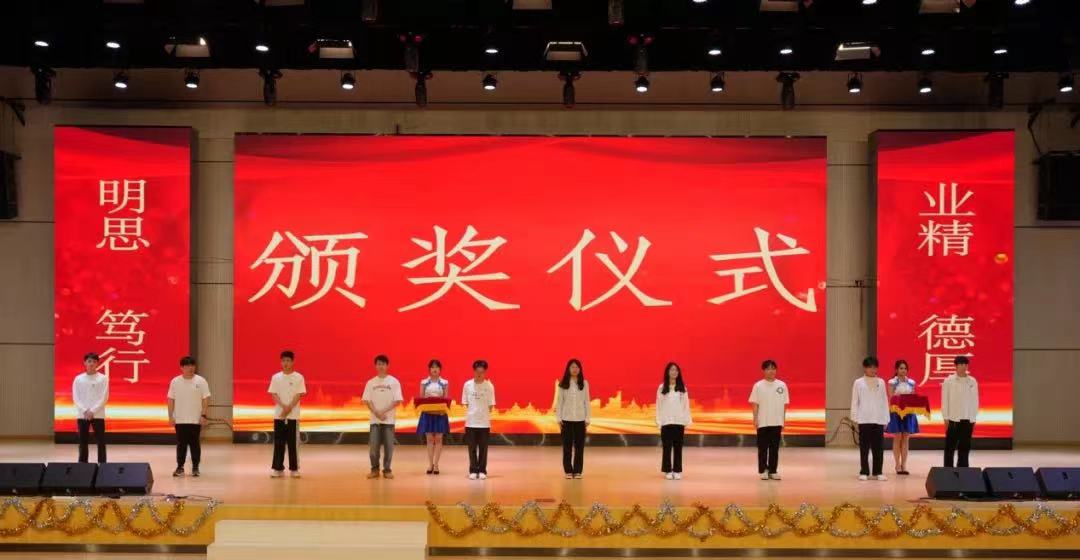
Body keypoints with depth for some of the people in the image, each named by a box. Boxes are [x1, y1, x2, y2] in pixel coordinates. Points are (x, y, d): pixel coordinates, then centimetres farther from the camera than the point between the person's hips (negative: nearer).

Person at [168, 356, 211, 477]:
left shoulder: (201, 381, -3)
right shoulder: (175, 381, 2)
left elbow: (206, 399, -3)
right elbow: (171, 400, 5)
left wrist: (203, 415, -10)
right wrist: (171, 416, -1)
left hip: (195, 420, -1)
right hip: (180, 420, 1)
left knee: (194, 444, 3)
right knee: (181, 444, 5)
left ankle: (195, 468, 11)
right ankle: (180, 467, 12)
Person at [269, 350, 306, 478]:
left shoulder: (298, 377, -1)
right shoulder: (276, 377, 4)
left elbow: (298, 395, -6)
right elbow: (274, 395, 0)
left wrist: (289, 408, -16)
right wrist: (284, 407, -15)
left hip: (293, 415, -2)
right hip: (279, 414, 2)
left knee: (293, 442, 1)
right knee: (279, 442, 3)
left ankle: (294, 469, 6)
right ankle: (278, 469, 7)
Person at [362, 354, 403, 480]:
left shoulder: (394, 382, 1)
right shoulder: (371, 383, 6)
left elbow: (397, 401, -4)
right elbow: (367, 400, 2)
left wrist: (384, 411, -13)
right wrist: (377, 413, -12)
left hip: (389, 419, -1)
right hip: (374, 419, 1)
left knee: (388, 445, -1)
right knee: (373, 445, -4)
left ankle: (387, 470, 9)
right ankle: (375, 469, 9)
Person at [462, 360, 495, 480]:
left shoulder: (489, 386, -2)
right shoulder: (467, 385, -1)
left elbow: (491, 405, 1)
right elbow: (465, 403, 5)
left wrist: (485, 415, -5)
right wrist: (471, 413, -3)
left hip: (484, 422, 0)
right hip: (471, 421, 0)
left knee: (483, 448, 4)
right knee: (472, 448, 5)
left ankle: (482, 471, 12)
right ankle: (473, 470, 12)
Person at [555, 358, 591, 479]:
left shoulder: (584, 383, 3)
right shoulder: (563, 384, 1)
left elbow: (586, 401, 5)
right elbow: (559, 401, 2)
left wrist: (587, 418, 1)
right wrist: (559, 419, -3)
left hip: (580, 419, 1)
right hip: (567, 418, -1)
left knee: (579, 445, 0)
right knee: (567, 445, 0)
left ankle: (577, 471, 6)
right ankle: (568, 471, 7)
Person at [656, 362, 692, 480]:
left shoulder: (682, 388, 5)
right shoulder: (662, 388, 1)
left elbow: (686, 405, 5)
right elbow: (659, 405, 1)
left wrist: (687, 421, 1)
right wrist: (659, 421, -4)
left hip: (679, 421, 1)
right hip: (666, 422, -1)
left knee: (678, 447, 2)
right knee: (667, 447, 0)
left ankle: (677, 471, 7)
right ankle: (668, 470, 7)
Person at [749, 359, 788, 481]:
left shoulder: (782, 385, 4)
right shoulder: (758, 385, -2)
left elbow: (785, 404, 7)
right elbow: (755, 404, -1)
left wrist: (783, 420, 6)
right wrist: (755, 419, -8)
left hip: (777, 422, 2)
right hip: (763, 422, -2)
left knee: (775, 448, 5)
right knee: (763, 448, 2)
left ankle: (773, 471, 12)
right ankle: (762, 471, 9)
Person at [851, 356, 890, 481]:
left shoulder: (881, 382, 9)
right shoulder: (858, 383, 2)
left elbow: (885, 401, 9)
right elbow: (855, 401, 1)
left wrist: (886, 419, 5)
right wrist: (855, 418, -5)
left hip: (879, 419, 2)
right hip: (864, 419, -2)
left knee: (878, 447, 2)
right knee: (864, 447, 1)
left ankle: (877, 472, 9)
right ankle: (864, 472, 7)